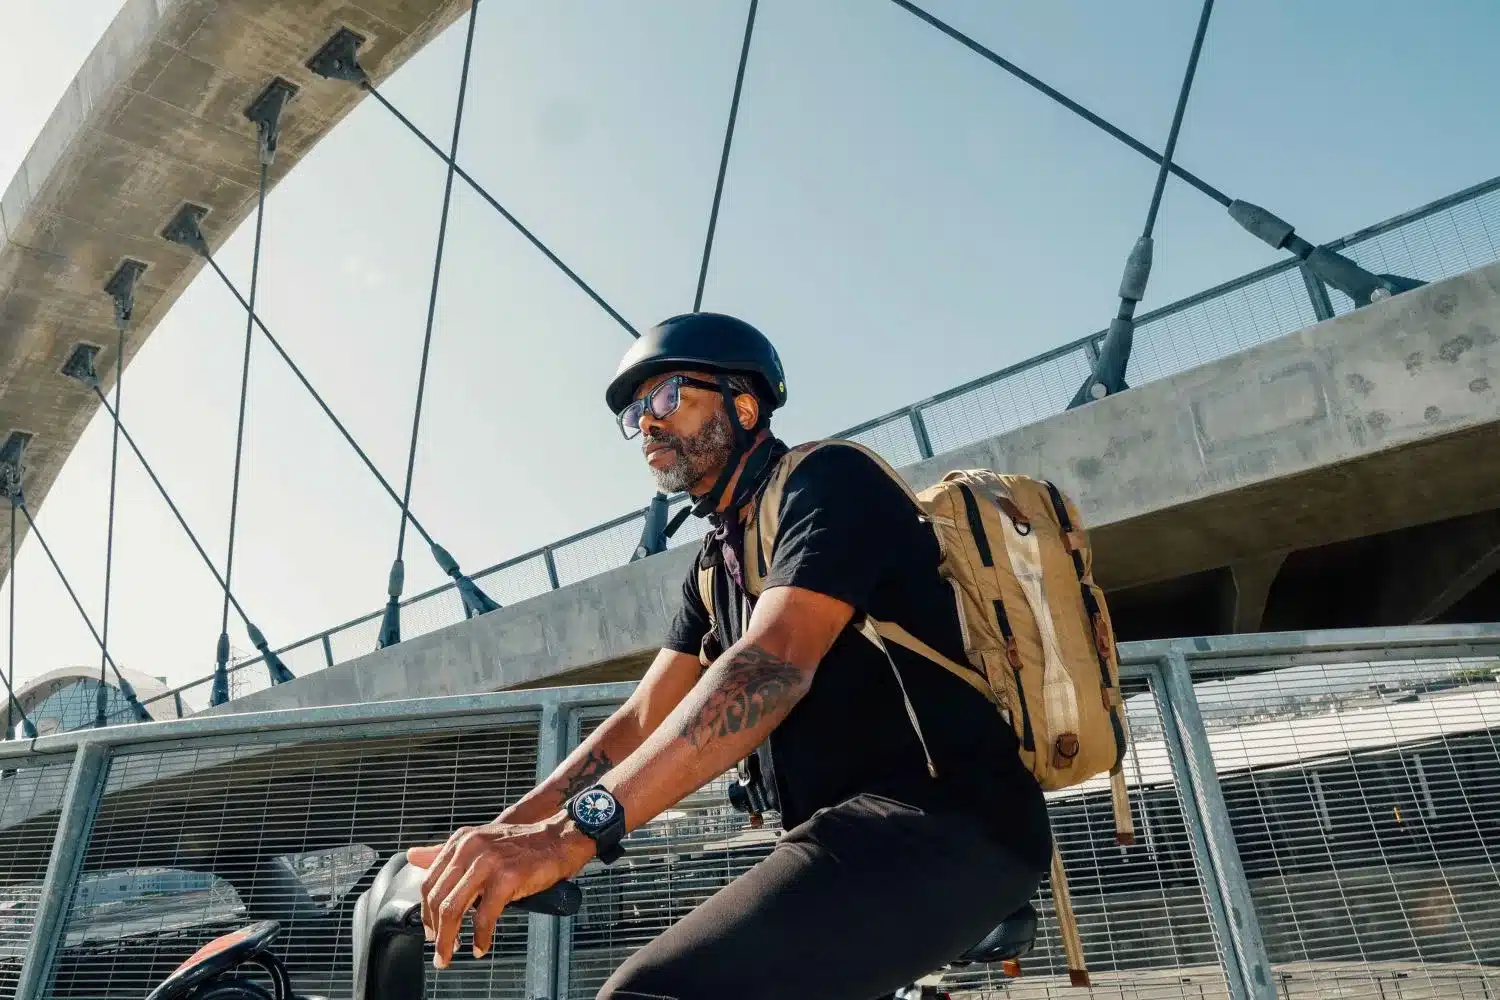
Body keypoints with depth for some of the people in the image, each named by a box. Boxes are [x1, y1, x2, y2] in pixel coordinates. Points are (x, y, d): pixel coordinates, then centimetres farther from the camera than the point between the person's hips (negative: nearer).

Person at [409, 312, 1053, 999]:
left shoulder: (827, 481, -8)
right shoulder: (717, 564, 19)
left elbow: (774, 664, -25)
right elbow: (640, 721, 13)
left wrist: (573, 830, -33)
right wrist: (497, 838, 3)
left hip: (947, 824, -9)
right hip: (860, 835, 9)